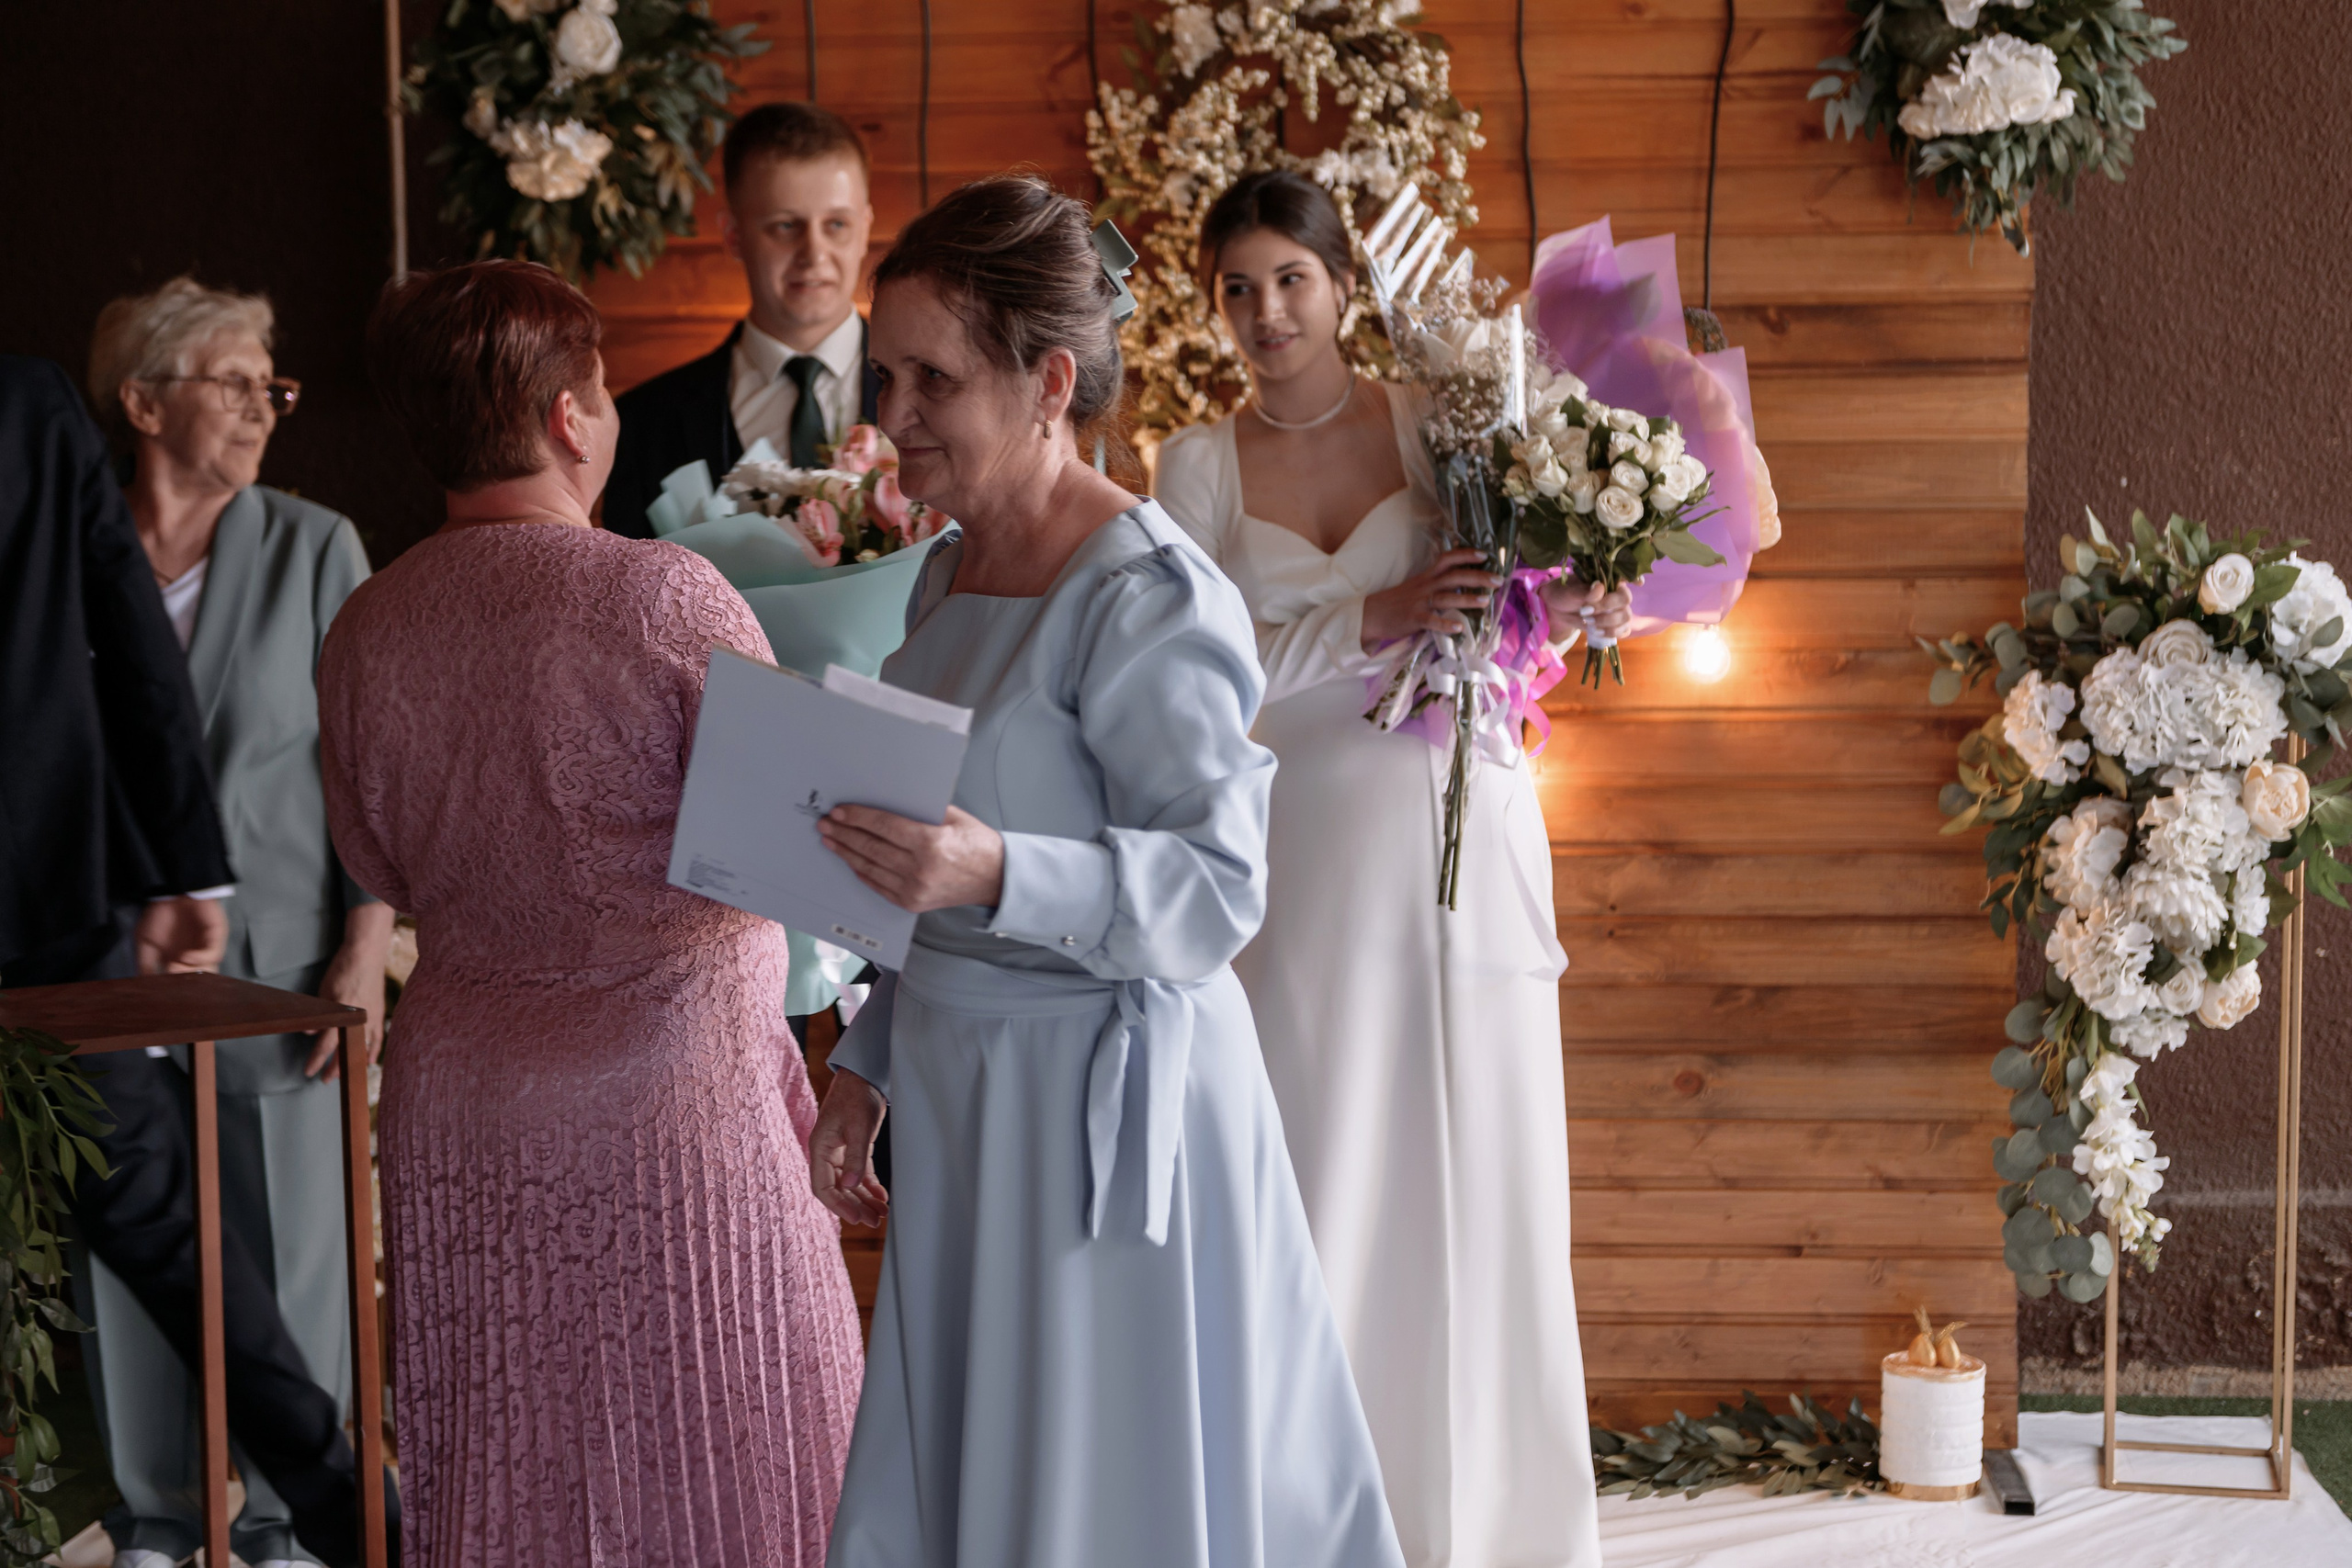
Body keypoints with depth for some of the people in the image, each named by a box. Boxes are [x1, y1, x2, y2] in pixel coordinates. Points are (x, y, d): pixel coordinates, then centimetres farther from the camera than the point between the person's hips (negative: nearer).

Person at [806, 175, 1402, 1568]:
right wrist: (865, 1071, 16)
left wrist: (995, 873, -33)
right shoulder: (954, 571, 11)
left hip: (1106, 1100, -8)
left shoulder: (1148, 597, -16)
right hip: (963, 1079, 8)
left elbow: (1217, 887, -20)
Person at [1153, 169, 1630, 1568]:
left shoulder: (1438, 422, 3)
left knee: (1479, 1178, 4)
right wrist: (1369, 625, -18)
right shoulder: (1201, 465, 5)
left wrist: (1576, 599, -17)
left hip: (1467, 824, 0)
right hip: (1305, 856, 0)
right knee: (1321, 1182, 1)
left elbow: (1557, 586, 7)